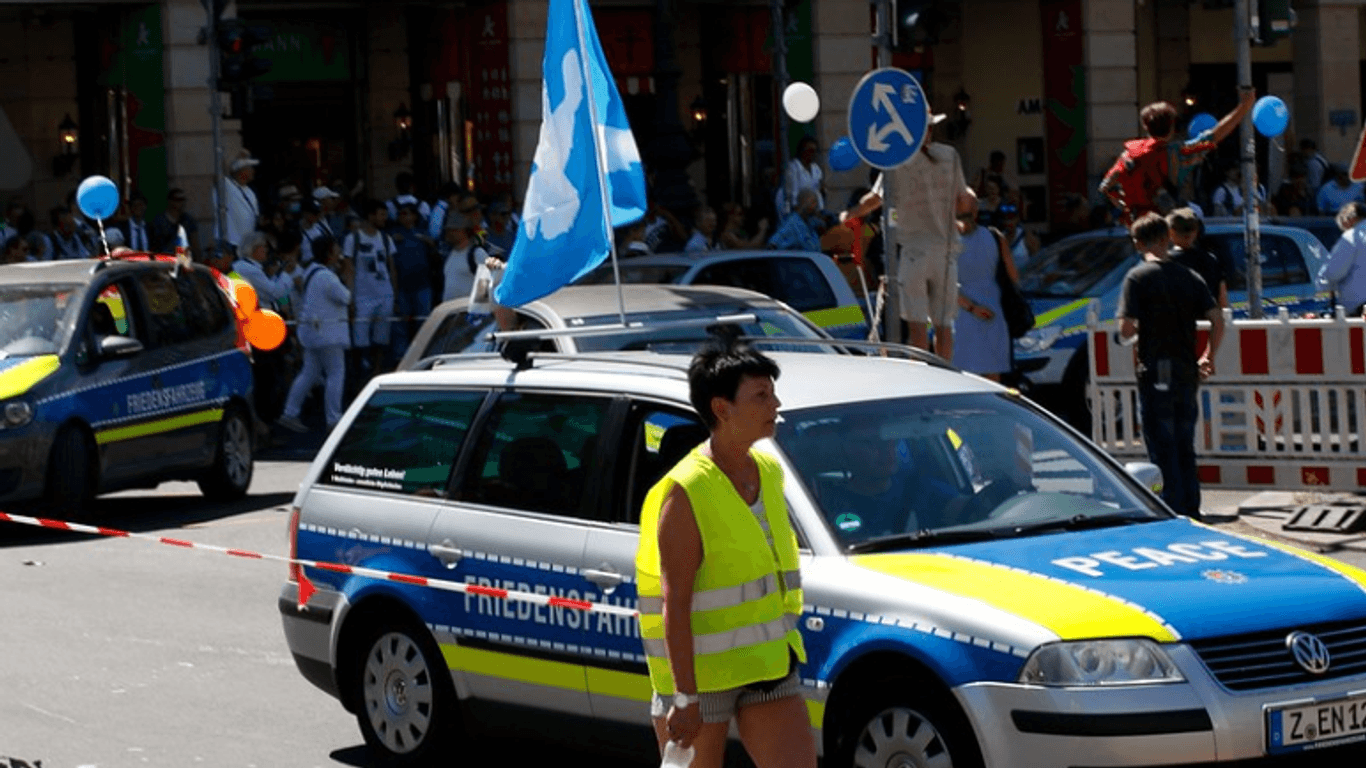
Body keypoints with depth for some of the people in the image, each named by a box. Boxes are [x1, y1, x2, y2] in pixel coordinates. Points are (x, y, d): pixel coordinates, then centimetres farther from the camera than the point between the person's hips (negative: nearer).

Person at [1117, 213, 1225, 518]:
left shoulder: (1138, 278, -7)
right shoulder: (1189, 277, 7)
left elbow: (1126, 329, -14)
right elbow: (1217, 320, 0)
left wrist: (1138, 327, 8)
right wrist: (1208, 357, 10)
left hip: (1155, 374, -5)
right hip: (1187, 373, 5)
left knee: (1162, 450, -2)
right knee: (1185, 449, 15)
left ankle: (1172, 514, -5)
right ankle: (1191, 512, 16)